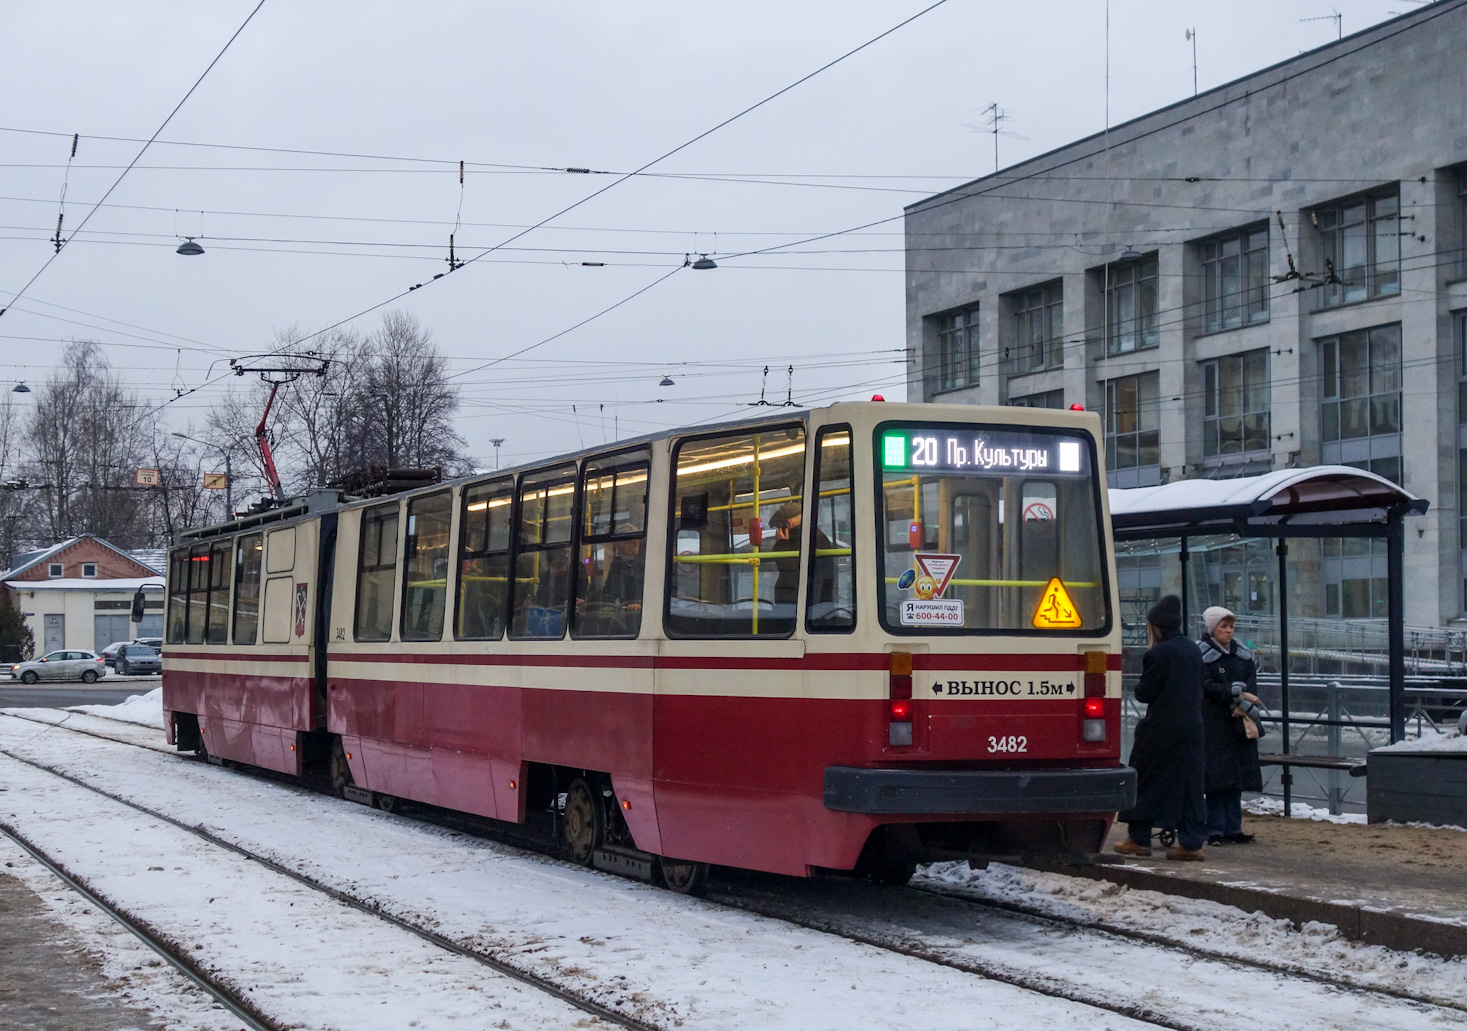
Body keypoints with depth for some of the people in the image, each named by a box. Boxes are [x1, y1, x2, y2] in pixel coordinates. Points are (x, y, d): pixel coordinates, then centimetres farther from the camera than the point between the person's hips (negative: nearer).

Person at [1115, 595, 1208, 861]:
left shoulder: (1158, 653, -15)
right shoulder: (1193, 651, 9)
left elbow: (1144, 693, -12)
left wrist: (1141, 686, 5)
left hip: (1161, 729, -7)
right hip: (1191, 727, 7)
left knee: (1145, 780, 6)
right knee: (1188, 782, 7)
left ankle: (1139, 838, 11)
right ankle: (1192, 842, 4)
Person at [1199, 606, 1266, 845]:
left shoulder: (1243, 654, 15)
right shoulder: (1202, 655, -3)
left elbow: (1252, 682, 7)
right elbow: (1207, 686, -12)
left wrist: (1242, 703, -12)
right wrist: (1239, 696, -16)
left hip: (1240, 723, 5)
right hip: (1214, 724, -5)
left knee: (1237, 776, 5)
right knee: (1217, 776, -8)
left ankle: (1233, 829, 9)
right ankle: (1215, 830, -4)